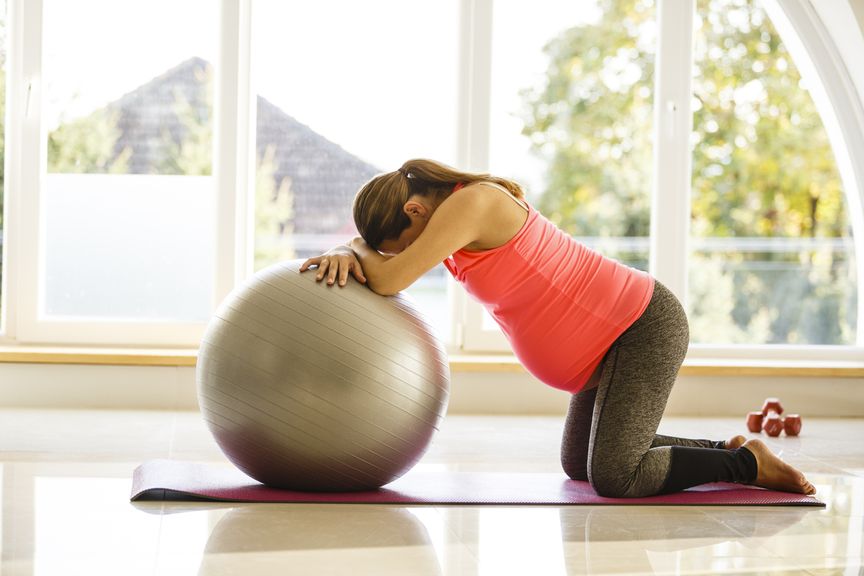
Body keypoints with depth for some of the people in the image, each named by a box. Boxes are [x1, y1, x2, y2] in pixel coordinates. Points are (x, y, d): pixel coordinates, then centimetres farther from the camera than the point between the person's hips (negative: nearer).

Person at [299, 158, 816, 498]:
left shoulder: (472, 202, -23)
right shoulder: (446, 214, 5)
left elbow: (390, 280, -28)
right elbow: (374, 253, 12)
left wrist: (357, 251, -8)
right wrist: (345, 254, -11)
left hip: (645, 326, -11)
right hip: (615, 336, 11)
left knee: (614, 477, -22)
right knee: (580, 463, 21)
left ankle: (750, 463, -2)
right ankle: (729, 449, 26)